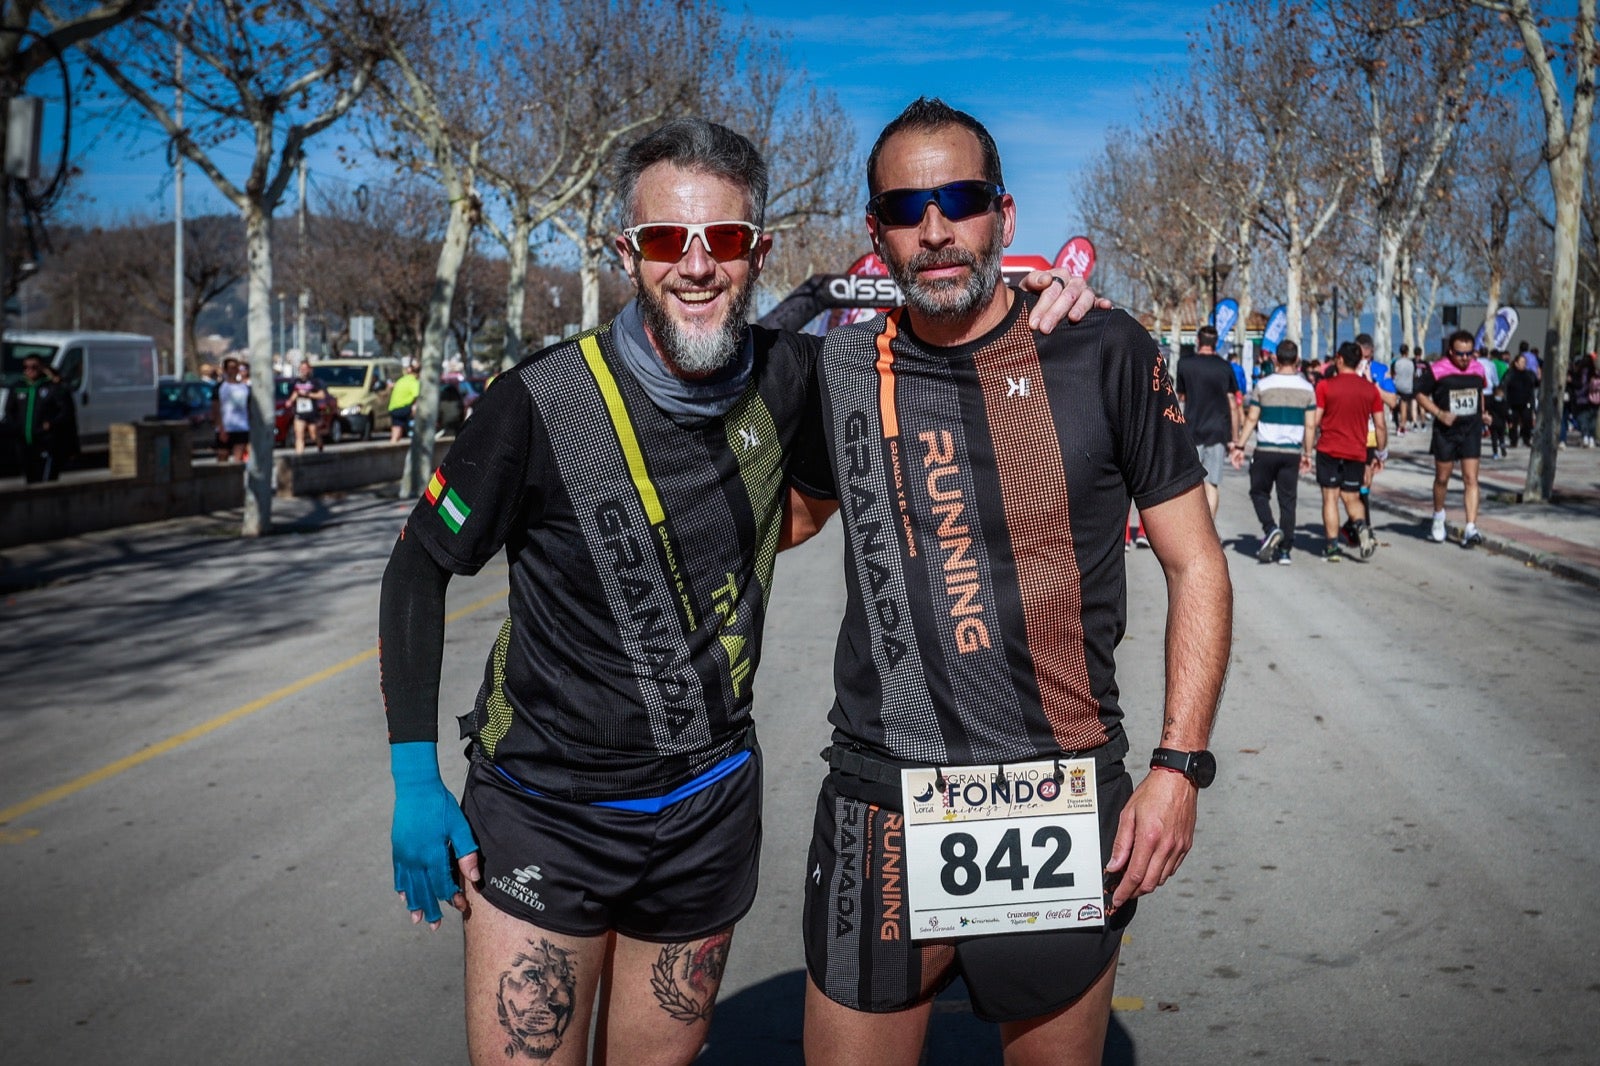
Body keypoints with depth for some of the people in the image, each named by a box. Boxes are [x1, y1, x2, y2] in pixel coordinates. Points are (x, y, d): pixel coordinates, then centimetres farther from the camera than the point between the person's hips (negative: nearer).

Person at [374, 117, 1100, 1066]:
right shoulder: (547, 401, -15)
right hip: (543, 814, -3)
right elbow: (419, 570, -4)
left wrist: (1024, 281, -6)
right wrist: (415, 778, -8)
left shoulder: (786, 380, -6)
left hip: (708, 813, 3)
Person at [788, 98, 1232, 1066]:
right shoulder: (843, 370, 3)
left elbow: (1196, 563, 1)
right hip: (880, 805, 2)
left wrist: (1180, 766, -6)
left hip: (1067, 803, -1)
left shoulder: (1103, 354, -4)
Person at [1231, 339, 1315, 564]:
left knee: (1259, 492, 13)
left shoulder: (1263, 385, -3)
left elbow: (1251, 419, -3)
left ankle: (1270, 529, -11)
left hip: (1266, 451, -2)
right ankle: (1285, 550, 6)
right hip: (1292, 452, 2)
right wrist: (1307, 454, 12)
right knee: (1287, 499, 6)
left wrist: (1240, 446, 3)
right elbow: (1310, 425, 4)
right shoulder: (1307, 388, 3)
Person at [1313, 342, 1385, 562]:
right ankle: (1361, 526, -14)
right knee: (1352, 497, 14)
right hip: (1357, 451, 2)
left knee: (1330, 497, 4)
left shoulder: (1325, 385, -6)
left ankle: (1333, 546, 0)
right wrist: (1381, 452, 17)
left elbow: (1314, 421, -6)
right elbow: (1380, 425, 6)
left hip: (1329, 450, -2)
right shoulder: (1371, 389, 3)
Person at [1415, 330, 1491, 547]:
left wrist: (1482, 415, 14)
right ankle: (1438, 519, 35)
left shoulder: (1478, 369, 4)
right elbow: (1421, 394, -3)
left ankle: (1471, 529, -12)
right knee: (1442, 478, 10)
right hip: (1445, 431, -2)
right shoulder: (1437, 370, -10)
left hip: (1471, 431, 2)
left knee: (1471, 479, -7)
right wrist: (1439, 413, -15)